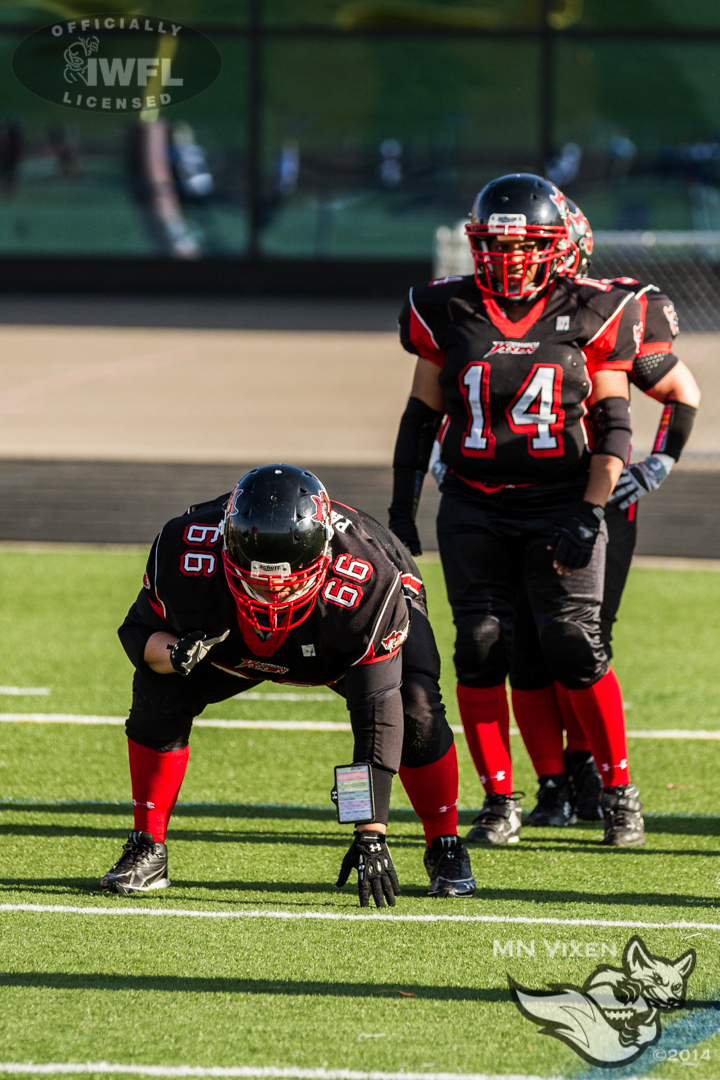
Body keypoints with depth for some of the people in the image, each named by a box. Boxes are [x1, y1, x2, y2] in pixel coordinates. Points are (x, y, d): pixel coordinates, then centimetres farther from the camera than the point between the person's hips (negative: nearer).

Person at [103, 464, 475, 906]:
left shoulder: (366, 587, -44)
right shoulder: (188, 554, -39)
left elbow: (377, 716, -41)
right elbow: (140, 630, -18)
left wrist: (371, 835, -43)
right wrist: (173, 653, -45)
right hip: (231, 639, 2)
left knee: (414, 707, -27)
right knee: (159, 691, -21)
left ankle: (445, 850, -3)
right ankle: (148, 850, -3)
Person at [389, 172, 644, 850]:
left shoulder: (590, 316, -1)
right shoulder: (449, 314, 4)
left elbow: (612, 427, 0)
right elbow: (421, 417, 12)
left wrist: (589, 516, -9)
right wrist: (401, 508, 7)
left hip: (560, 504, -2)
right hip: (473, 507, 2)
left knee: (572, 641, -12)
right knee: (481, 648, -4)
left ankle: (619, 793, 3)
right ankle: (499, 803, 7)